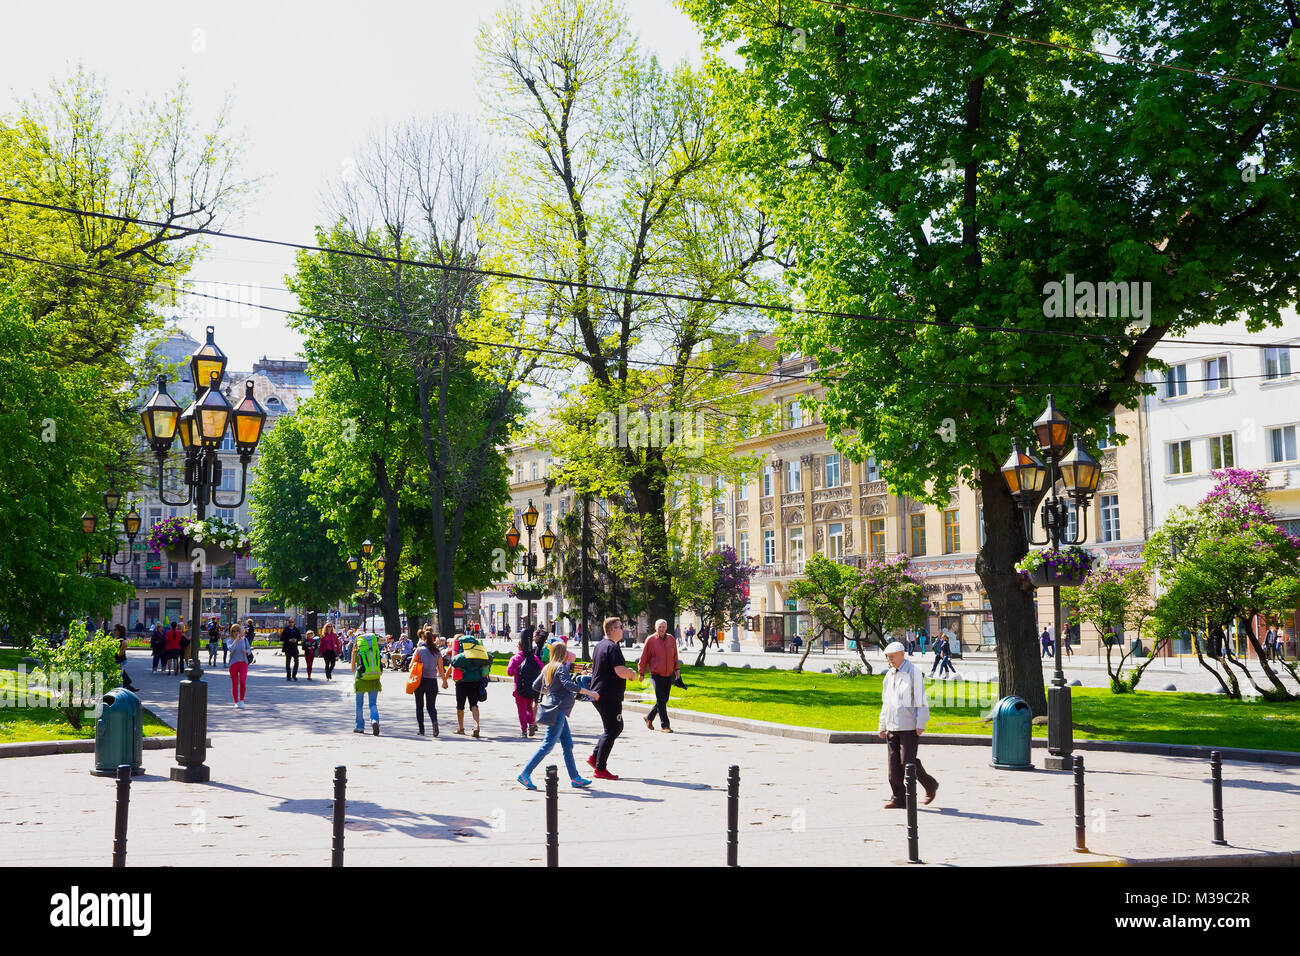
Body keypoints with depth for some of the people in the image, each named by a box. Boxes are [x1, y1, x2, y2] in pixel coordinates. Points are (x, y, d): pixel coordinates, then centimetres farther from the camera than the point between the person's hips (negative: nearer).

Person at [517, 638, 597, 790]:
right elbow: (568, 684, -27)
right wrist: (589, 692, -24)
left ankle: (575, 778, 14)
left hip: (556, 710, 10)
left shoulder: (547, 668, 12)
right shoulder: (561, 667, -12)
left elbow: (535, 686, 16)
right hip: (557, 710, -10)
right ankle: (525, 774, -6)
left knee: (568, 743, 11)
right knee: (548, 745, -7)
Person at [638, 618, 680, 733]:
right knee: (661, 700, -8)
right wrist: (641, 673, -2)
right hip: (657, 675, -5)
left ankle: (649, 717, 30)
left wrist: (677, 669, 13)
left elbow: (675, 656, 18)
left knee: (664, 700, 11)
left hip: (669, 675, 5)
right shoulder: (651, 640, -5)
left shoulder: (670, 639, 7)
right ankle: (664, 725, -2)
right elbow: (644, 658, -2)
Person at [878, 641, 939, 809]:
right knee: (894, 764, 2)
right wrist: (882, 726, 19)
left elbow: (921, 700, -8)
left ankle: (930, 785, 11)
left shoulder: (913, 672, -5)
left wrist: (921, 724, -13)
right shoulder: (889, 675, 16)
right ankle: (899, 798, 7)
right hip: (892, 726, 7)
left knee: (908, 761, -11)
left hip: (909, 727, -7)